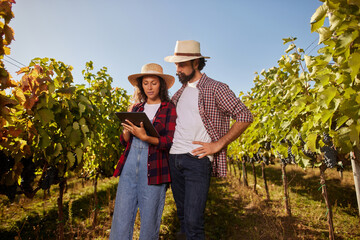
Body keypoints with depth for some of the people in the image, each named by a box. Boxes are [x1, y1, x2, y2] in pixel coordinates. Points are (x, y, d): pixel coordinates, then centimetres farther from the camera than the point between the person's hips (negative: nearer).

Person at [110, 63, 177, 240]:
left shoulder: (170, 109, 2)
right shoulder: (136, 108, 15)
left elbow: (169, 142, -8)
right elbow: (124, 141, 15)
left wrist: (145, 137, -21)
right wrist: (127, 130, -6)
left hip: (153, 169, -4)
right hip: (129, 166, 4)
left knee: (149, 220, 5)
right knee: (121, 217, 6)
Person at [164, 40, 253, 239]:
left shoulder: (215, 88, -3)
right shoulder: (181, 91, 17)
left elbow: (245, 117, -8)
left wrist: (218, 145, -13)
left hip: (197, 159, -6)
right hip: (174, 158, 7)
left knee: (193, 221, -7)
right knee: (182, 215, 17)